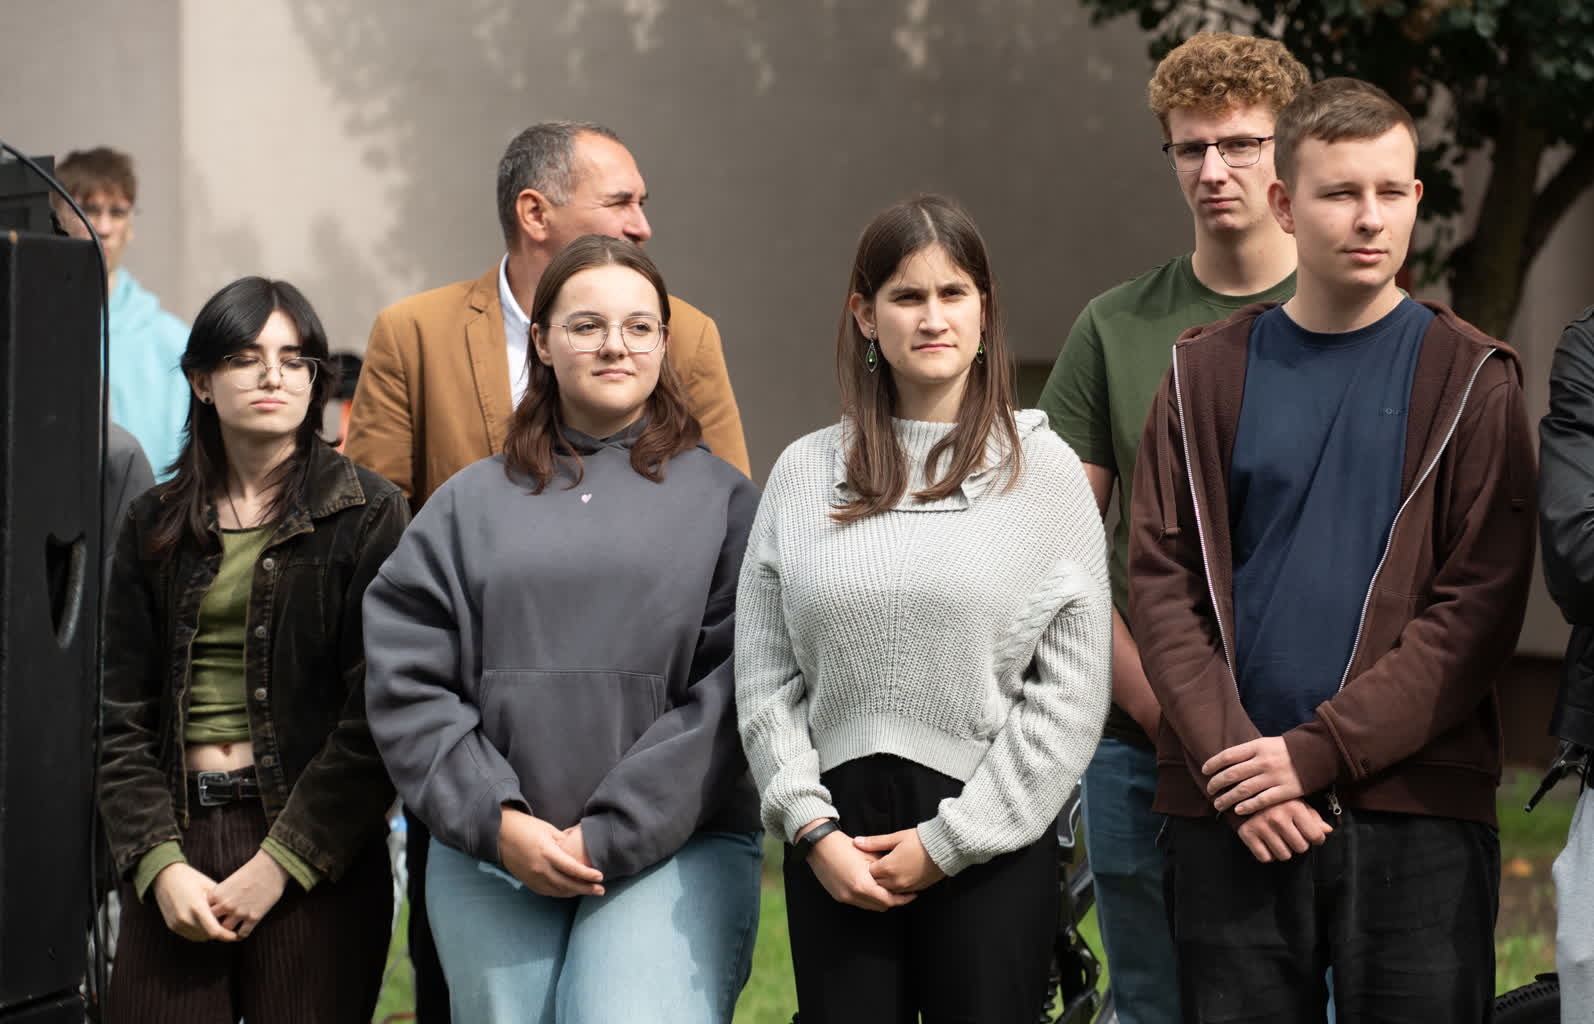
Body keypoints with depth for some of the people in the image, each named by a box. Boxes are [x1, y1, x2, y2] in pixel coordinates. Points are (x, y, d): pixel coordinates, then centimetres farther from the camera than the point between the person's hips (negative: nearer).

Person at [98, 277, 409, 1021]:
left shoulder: (368, 515, 1)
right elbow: (121, 717, 7)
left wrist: (280, 862, -10)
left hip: (314, 854, -2)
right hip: (174, 838, 3)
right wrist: (159, 862, -6)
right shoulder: (154, 525, 11)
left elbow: (378, 717, -5)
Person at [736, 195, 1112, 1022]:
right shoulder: (804, 473, 8)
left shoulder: (1043, 470, 1)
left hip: (991, 844, -2)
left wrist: (950, 840, -6)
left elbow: (1073, 690, -3)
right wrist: (812, 828, -4)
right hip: (835, 847, 2)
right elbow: (764, 678, 7)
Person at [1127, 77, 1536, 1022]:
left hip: (1417, 811, -2)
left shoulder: (1468, 379, 3)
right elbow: (1162, 582, 4)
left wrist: (1320, 752, -13)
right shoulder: (1207, 374, 9)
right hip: (1230, 816, 2)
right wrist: (1233, 763, -10)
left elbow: (1481, 606, -5)